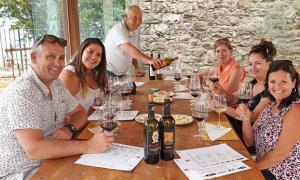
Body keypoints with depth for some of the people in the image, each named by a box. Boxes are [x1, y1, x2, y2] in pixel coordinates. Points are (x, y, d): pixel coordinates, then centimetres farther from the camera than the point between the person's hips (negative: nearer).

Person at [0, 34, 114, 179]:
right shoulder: (22, 92, -23)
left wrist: (70, 128, -12)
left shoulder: (56, 84, 3)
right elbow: (34, 149, -32)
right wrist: (88, 146, -33)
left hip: (49, 160, 7)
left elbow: (80, 113, 10)